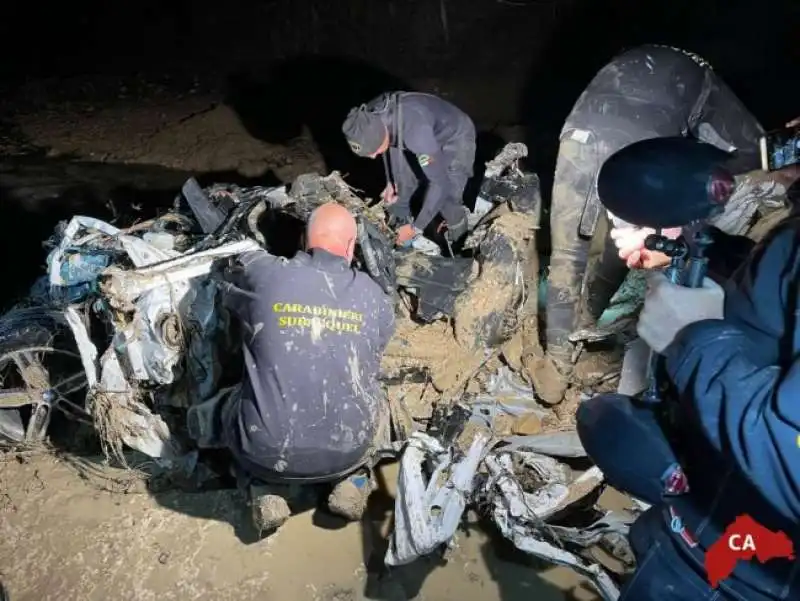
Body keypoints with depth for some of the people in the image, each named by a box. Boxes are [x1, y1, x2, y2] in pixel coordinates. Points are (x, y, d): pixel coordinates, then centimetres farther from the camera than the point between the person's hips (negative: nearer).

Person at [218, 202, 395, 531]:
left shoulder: (260, 275, -8)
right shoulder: (374, 297, -2)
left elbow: (232, 286, 17)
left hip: (267, 452, -1)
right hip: (345, 452, 1)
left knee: (236, 409, 32)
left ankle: (267, 493, 13)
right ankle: (352, 481, 15)